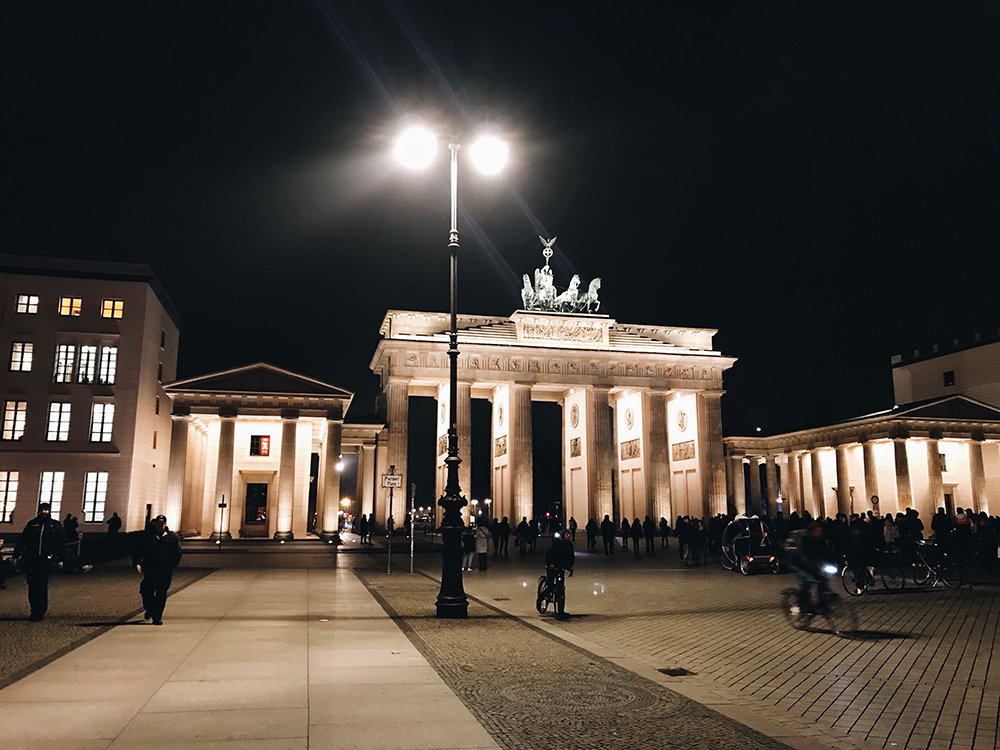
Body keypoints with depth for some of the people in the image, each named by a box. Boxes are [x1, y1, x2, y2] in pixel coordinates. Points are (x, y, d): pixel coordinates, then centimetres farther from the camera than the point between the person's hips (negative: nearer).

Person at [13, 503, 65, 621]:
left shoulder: (55, 525, 7)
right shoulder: (32, 524, 11)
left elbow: (61, 543, 9)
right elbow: (21, 540, 11)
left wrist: (60, 559, 6)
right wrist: (16, 556, 5)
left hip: (46, 560, -2)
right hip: (31, 559, 2)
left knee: (42, 586, -6)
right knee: (32, 585, 2)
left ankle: (40, 612, 1)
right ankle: (34, 611, 12)